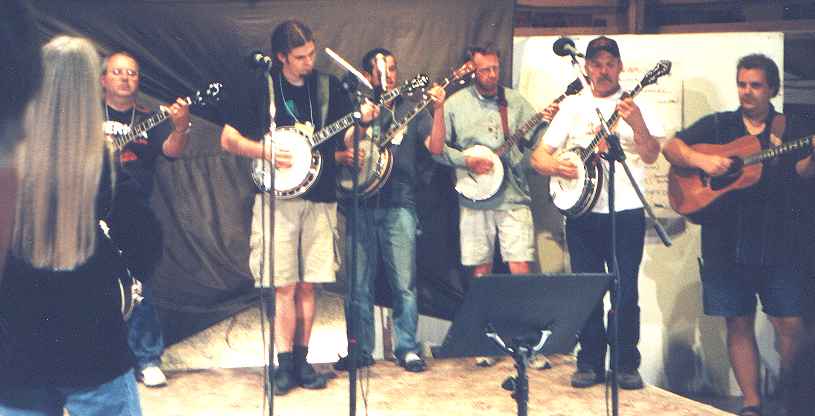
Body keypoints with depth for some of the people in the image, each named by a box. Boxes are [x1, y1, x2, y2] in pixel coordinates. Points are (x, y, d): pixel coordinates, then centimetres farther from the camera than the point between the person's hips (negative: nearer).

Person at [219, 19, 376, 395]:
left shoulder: (328, 87, 9)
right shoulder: (261, 89, 1)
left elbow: (347, 138, 10)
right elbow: (228, 139, 2)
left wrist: (362, 122, -11)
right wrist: (265, 151, -13)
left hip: (320, 198, 3)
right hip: (277, 198, -2)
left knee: (307, 285, 6)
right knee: (284, 285, -5)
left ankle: (301, 360, 15)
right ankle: (285, 364, 3)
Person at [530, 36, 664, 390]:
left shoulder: (636, 106, 4)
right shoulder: (572, 107, 10)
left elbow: (651, 156, -10)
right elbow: (538, 156, 9)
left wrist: (637, 124, -27)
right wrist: (555, 166, -13)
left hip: (626, 213, -2)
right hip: (582, 211, 2)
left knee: (625, 291, -1)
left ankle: (626, 364, 13)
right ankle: (590, 363, 17)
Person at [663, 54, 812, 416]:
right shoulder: (717, 125, 9)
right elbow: (671, 147, 3)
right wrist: (702, 160, -14)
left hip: (778, 242, 0)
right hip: (726, 241, 0)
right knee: (738, 324, 4)